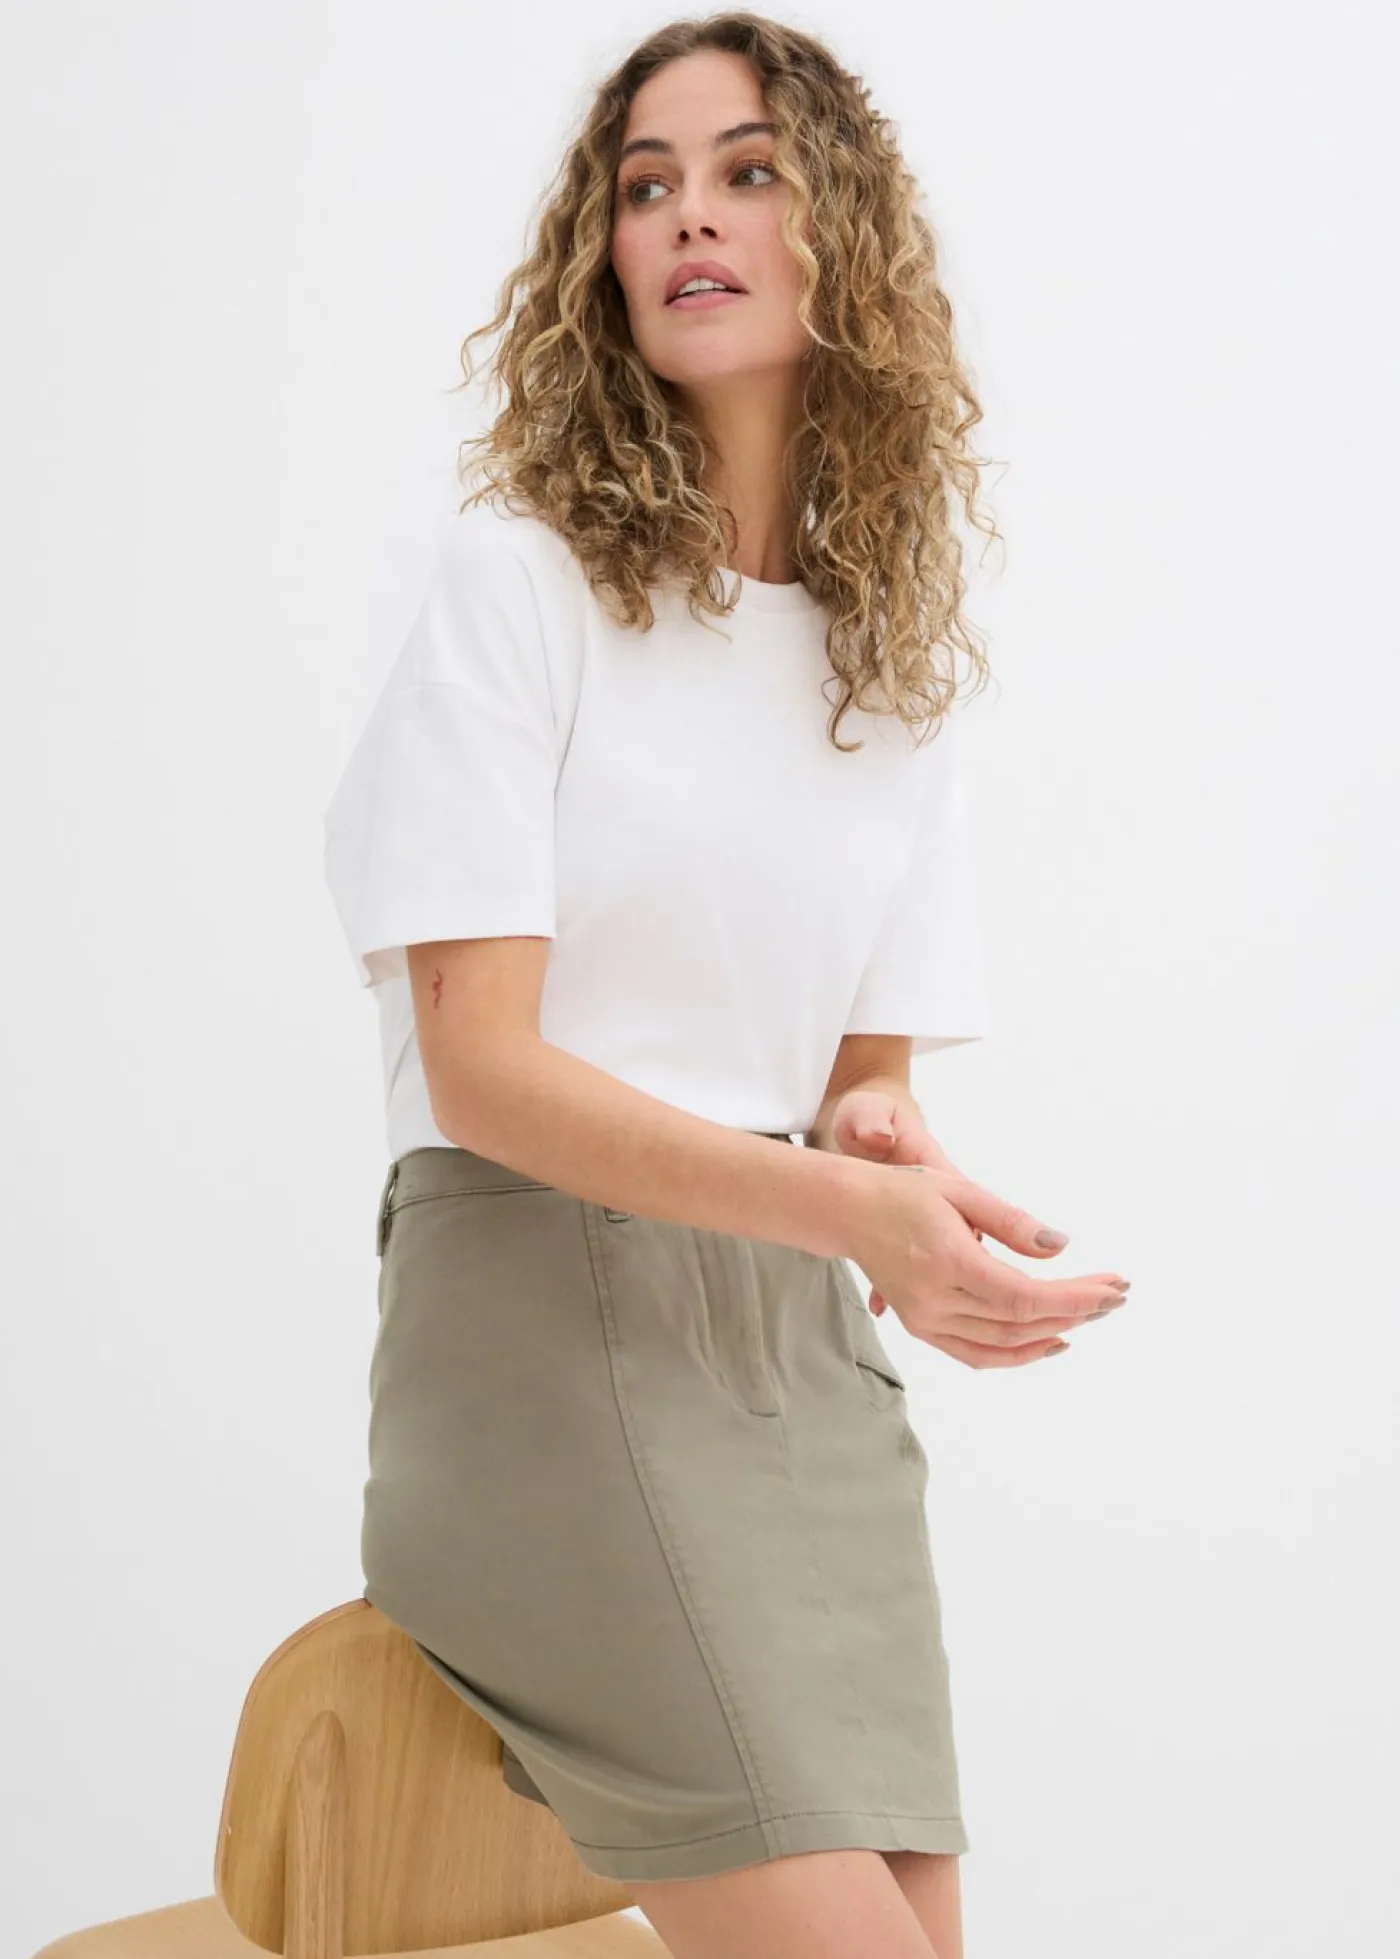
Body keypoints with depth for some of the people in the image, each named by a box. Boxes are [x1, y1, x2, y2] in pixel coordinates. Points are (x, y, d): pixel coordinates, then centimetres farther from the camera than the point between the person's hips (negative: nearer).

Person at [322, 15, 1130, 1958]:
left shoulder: (892, 649, 12)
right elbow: (479, 1066, -12)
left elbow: (867, 1065, 14)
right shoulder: (520, 572, -5)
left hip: (800, 1347, 6)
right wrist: (842, 1207, -24)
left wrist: (883, 1137, -11)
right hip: (548, 1307, -6)